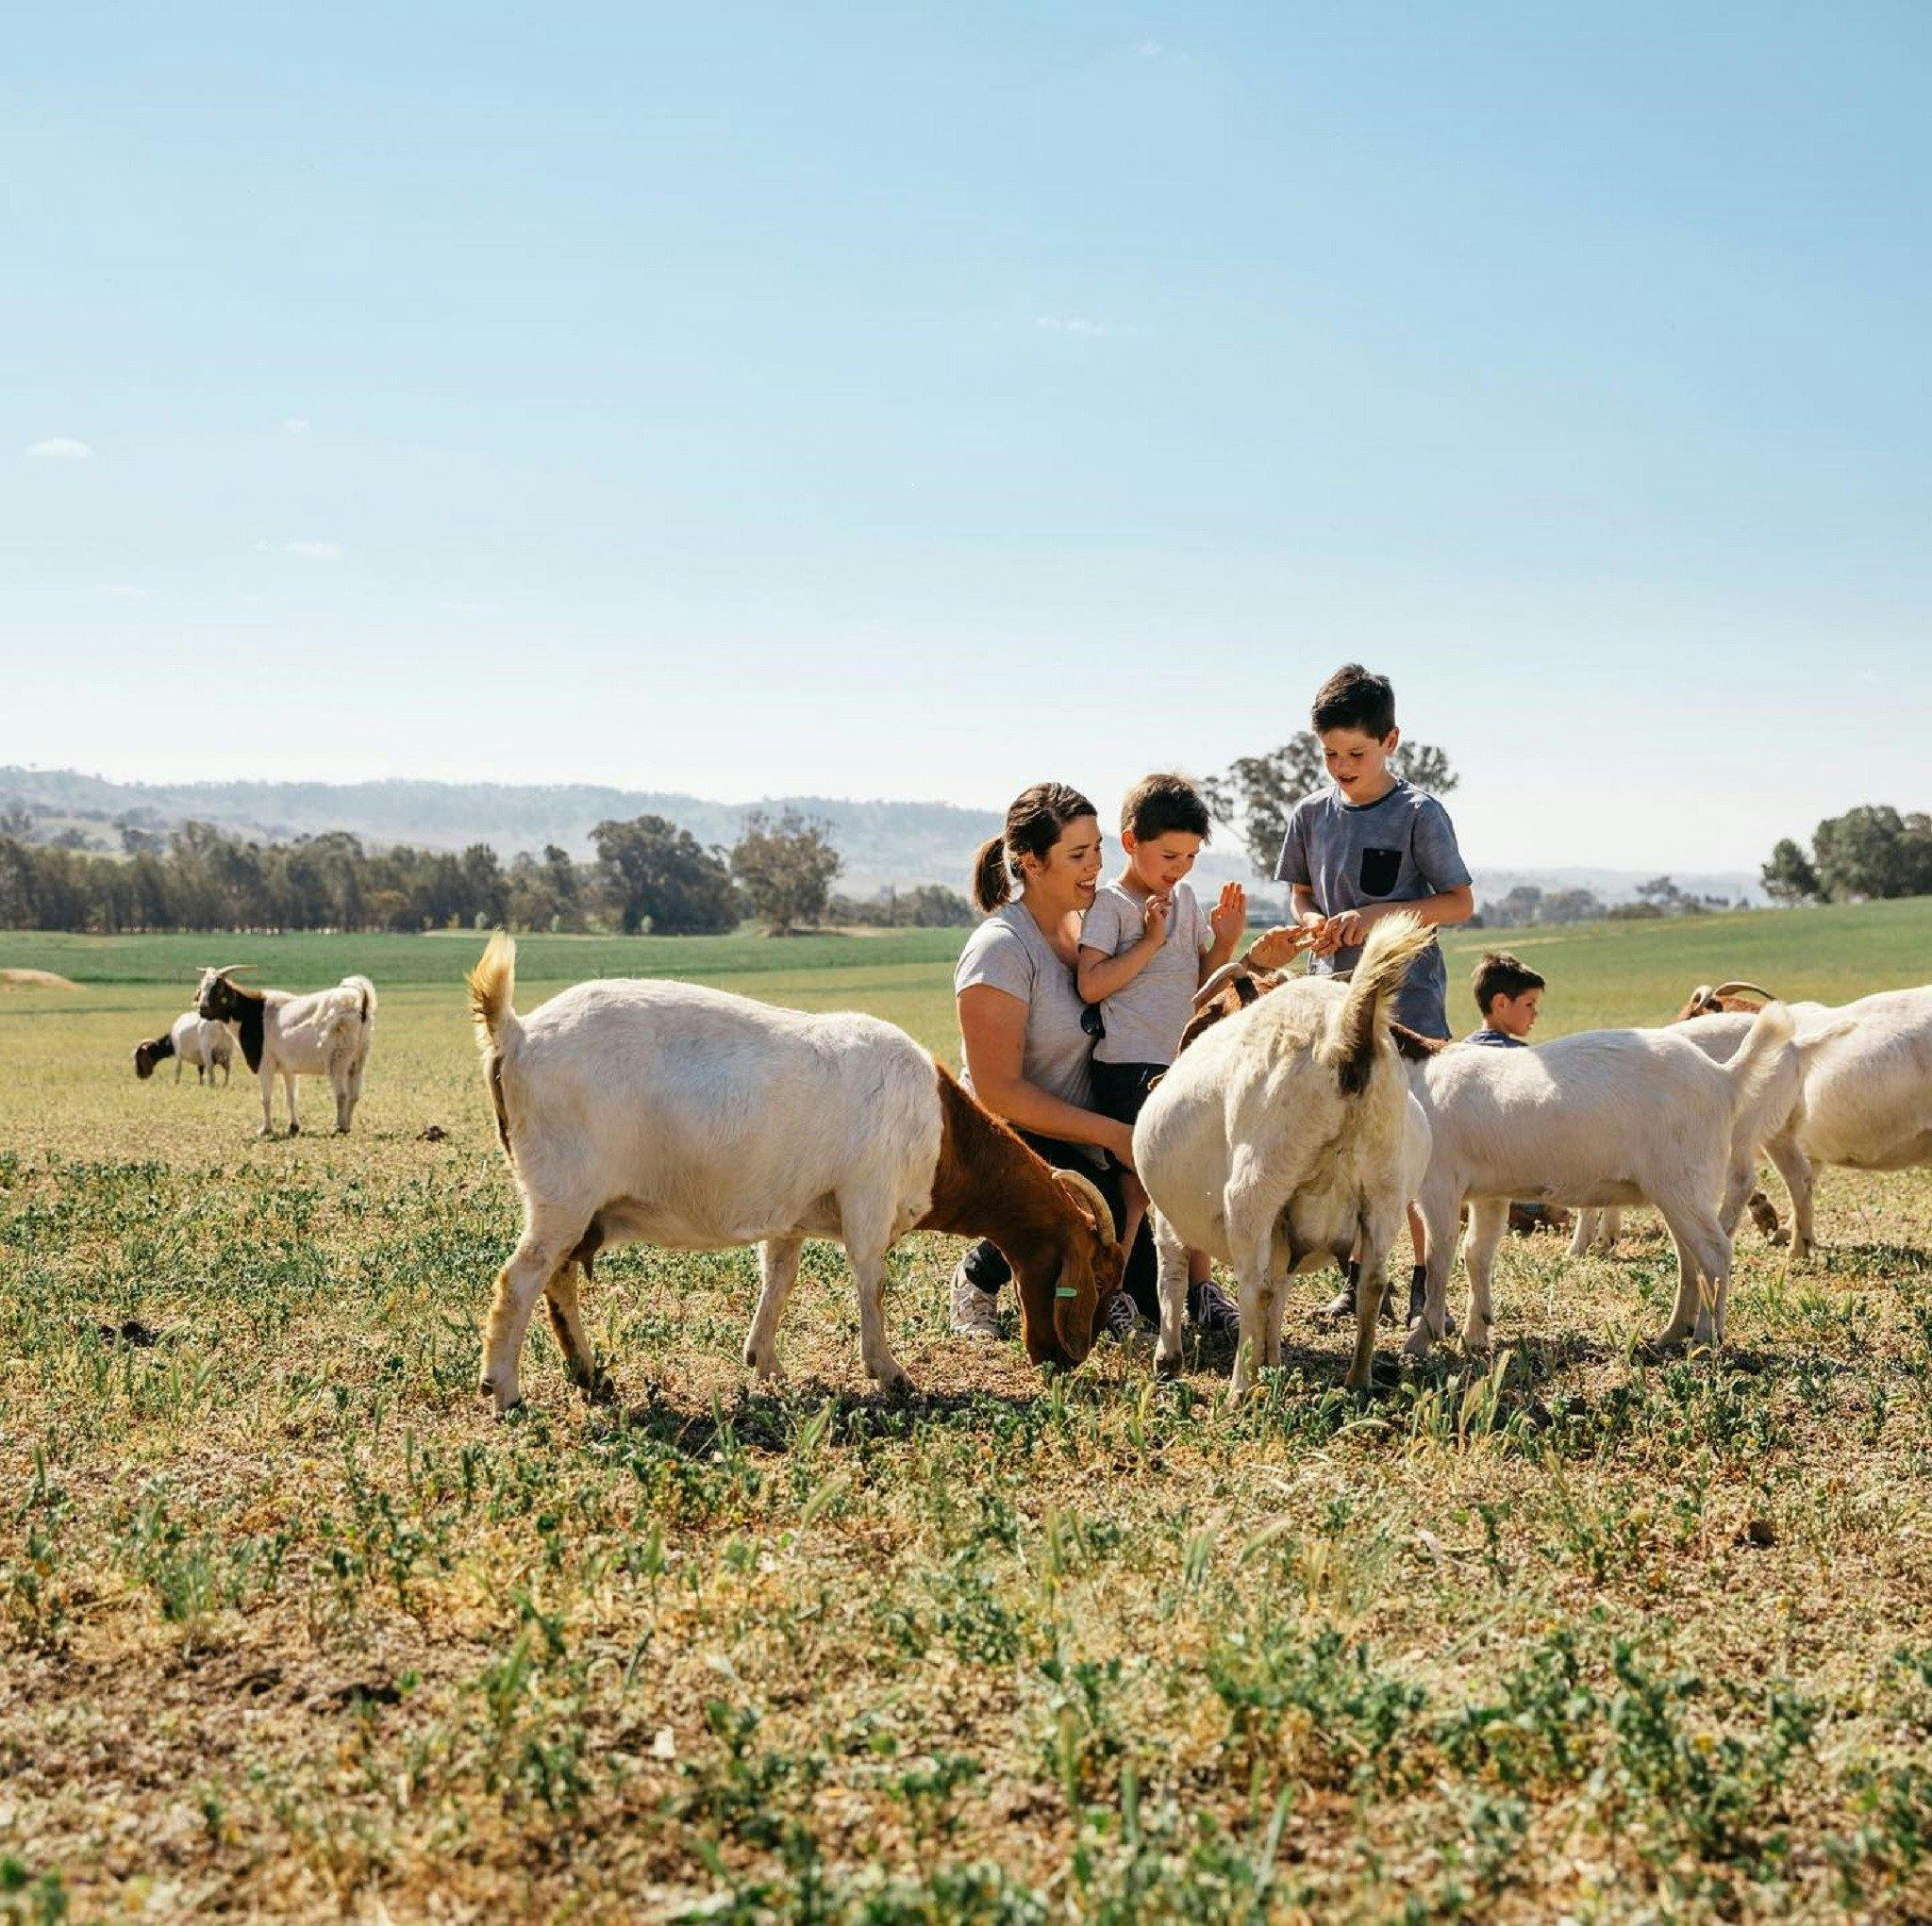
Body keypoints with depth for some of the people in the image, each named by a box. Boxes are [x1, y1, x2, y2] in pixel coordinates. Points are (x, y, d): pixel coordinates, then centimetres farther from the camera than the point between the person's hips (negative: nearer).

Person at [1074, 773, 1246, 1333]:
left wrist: (1226, 940, 1)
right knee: (1138, 1183, -4)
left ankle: (1199, 1289, 21)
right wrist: (1149, 941, -18)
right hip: (1129, 1067, -7)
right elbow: (1090, 985, -18)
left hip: (1183, 1062, 7)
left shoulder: (1184, 898, 13)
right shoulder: (1109, 902, -8)